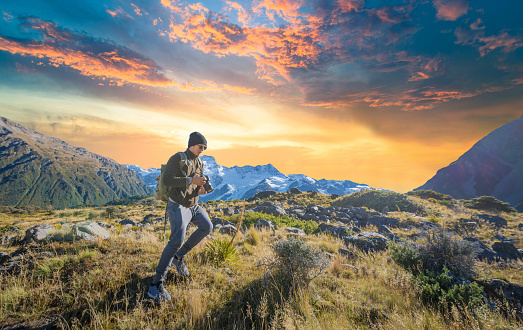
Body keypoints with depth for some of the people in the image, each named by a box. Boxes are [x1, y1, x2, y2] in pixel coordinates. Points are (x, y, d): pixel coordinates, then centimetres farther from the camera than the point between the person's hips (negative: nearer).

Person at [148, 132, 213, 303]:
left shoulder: (200, 163, 11)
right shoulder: (178, 158, -12)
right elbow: (166, 179, -23)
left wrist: (200, 189, -5)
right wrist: (191, 180, -28)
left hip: (193, 205, 9)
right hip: (178, 205, -8)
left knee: (207, 227, 3)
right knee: (177, 240, -19)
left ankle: (179, 257, 17)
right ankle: (156, 285, -10)